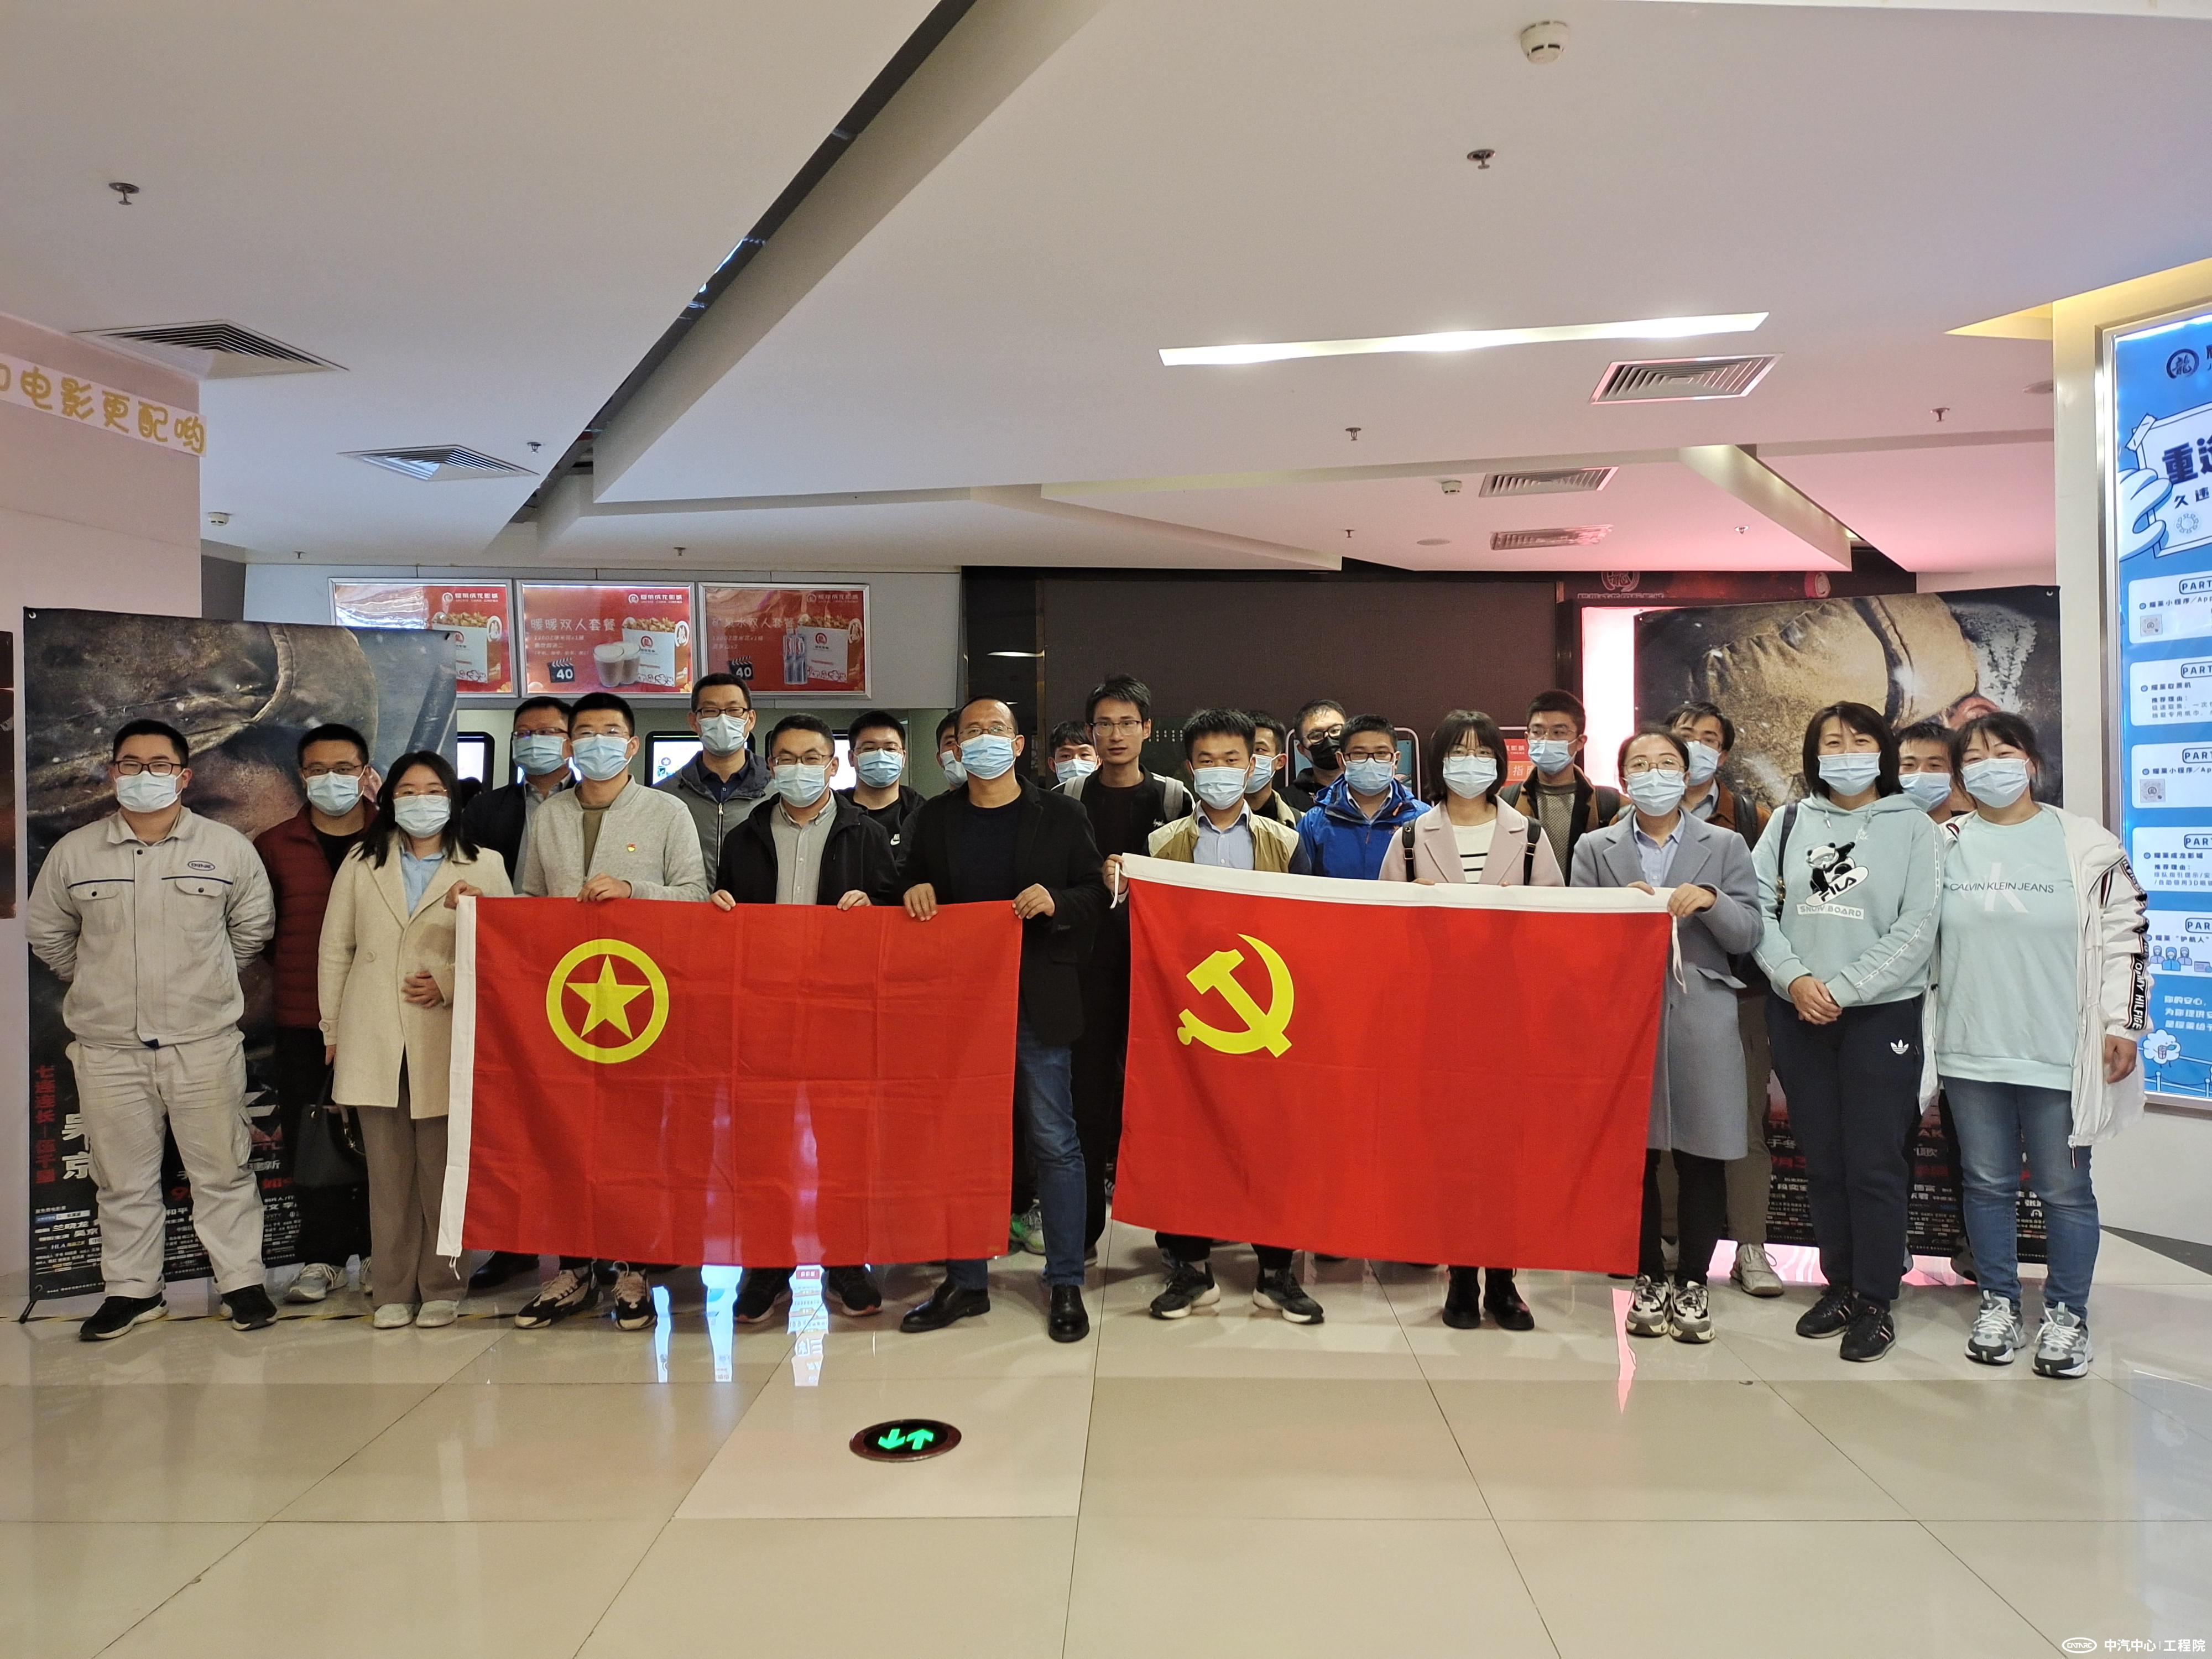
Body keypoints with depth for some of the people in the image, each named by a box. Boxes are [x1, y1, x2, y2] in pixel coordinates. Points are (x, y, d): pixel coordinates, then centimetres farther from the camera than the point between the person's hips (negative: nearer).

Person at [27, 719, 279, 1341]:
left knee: (222, 1170, 4)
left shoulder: (227, 847, 0)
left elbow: (253, 926, 11)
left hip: (204, 1042, -1)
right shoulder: (73, 852, 3)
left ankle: (241, 1282, 15)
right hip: (109, 1047, 2)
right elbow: (47, 932, 16)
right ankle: (131, 1289, 23)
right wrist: (102, 985, 13)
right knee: (122, 1178, 10)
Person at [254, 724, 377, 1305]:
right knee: (308, 1137, 5)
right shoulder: (274, 846, 9)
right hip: (302, 1019, 2)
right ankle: (322, 1257, 16)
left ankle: (379, 1252, 15)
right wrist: (294, 966, 7)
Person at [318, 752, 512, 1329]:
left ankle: (441, 1288, 11)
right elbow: (335, 950, 14)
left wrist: (451, 985, -10)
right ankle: (393, 1290, 14)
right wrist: (332, 1029, 11)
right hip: (374, 1041, 2)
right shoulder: (361, 864, 14)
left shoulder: (483, 866, 7)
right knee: (388, 1171, 6)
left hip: (445, 1043, -2)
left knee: (442, 1172, 0)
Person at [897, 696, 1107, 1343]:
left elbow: (1096, 894, 1)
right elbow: (910, 890, 17)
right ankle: (966, 1282, 22)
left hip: (1037, 1000, -3)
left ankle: (1066, 1284, 13)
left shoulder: (1062, 815, 2)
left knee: (1054, 1142, 2)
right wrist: (913, 893, -5)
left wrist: (1056, 902, -18)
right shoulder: (934, 819, 10)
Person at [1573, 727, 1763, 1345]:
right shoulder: (1596, 849, 9)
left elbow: (1748, 935, 3)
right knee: (1635, 1155, 4)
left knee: (1701, 1157, 4)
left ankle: (1693, 1282, 18)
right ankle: (1649, 1278, 18)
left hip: (1702, 1020, 0)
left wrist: (1709, 900, -14)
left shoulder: (1726, 846, 8)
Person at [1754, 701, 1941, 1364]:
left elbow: (1915, 931, -8)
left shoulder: (1913, 827, -1)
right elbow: (1760, 908, 1)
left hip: (1881, 1015, -3)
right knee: (1822, 1160, 11)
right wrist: (1795, 978, -13)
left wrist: (1842, 989, -13)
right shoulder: (1788, 823, 8)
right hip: (1797, 1016, 3)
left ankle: (1875, 1302, 12)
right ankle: (1839, 1284, 24)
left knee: (1875, 1164, 0)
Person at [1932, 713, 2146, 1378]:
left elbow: (2124, 934, 0)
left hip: (2061, 1054, -2)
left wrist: (2122, 1026, -3)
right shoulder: (1944, 846, 5)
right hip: (1970, 1052, 2)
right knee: (1987, 1183, 11)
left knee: (2064, 1188, 7)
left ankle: (2066, 1315, 21)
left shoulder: (2086, 844, -1)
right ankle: (1998, 1305, 24)